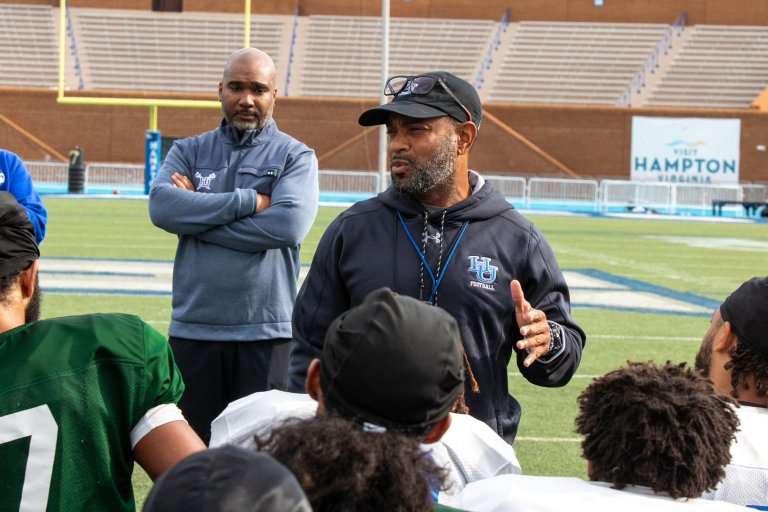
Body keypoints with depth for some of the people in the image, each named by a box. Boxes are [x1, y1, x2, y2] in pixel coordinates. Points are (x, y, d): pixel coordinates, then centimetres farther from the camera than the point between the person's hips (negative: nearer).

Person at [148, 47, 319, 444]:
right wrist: (248, 201, -12)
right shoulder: (189, 151, 12)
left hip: (265, 333, -2)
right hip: (193, 330, 2)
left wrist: (197, 215, -9)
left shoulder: (295, 156, 4)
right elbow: (162, 206, -8)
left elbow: (289, 224, -14)